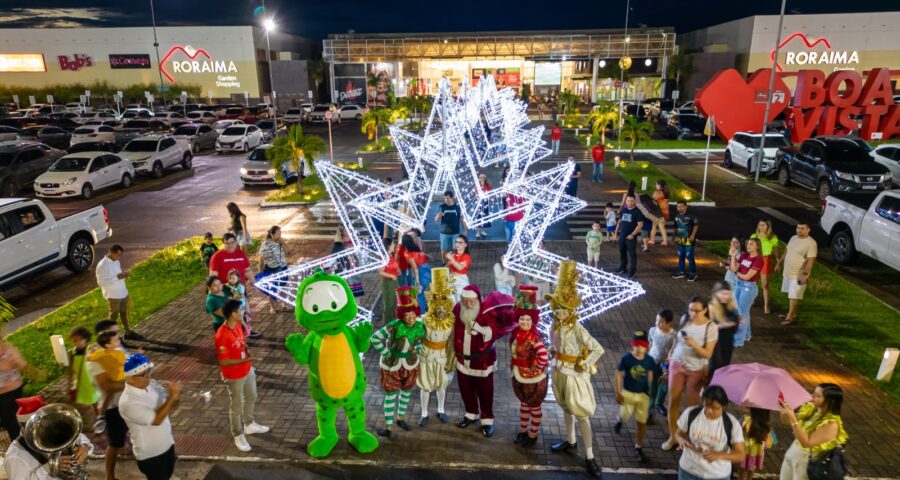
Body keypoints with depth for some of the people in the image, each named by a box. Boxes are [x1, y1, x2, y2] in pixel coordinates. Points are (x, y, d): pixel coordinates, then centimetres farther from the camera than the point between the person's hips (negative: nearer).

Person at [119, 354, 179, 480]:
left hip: (167, 446, 7)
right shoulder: (128, 402, -29)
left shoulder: (148, 385, -5)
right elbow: (156, 420, -31)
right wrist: (172, 396, -31)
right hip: (150, 454, -7)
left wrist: (174, 396, -15)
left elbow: (165, 406, 6)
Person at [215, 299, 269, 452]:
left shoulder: (238, 325, -5)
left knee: (251, 398, 25)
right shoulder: (222, 336, -30)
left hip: (247, 371, 8)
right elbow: (223, 362, -26)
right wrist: (244, 360, -33)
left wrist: (249, 356, 10)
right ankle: (238, 436, 30)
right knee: (236, 407, 11)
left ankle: (249, 425, 48)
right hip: (234, 377, -8)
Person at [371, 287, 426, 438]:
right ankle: (388, 427, 19)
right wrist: (386, 353, -16)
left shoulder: (420, 327, -15)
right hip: (392, 364, -4)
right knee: (391, 394, 7)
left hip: (410, 364, 4)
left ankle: (400, 418, 41)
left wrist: (417, 350, -1)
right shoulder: (394, 326, -28)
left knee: (406, 391, 19)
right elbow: (375, 338, -21)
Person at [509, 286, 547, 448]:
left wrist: (535, 369, -24)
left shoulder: (534, 337, -28)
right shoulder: (516, 332, -6)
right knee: (524, 404, 24)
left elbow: (543, 357, -38)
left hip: (533, 379, -7)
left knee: (534, 407, 15)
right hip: (519, 376, 7)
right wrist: (513, 367, 8)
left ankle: (533, 435, 32)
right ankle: (523, 430, 42)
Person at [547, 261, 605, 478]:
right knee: (566, 408, 22)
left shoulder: (578, 329, -24)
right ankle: (571, 442, 41)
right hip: (559, 371, 6)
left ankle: (589, 458, 10)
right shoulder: (554, 326, -5)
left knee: (581, 415, 1)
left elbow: (598, 350, -27)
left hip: (575, 374, -6)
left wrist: (584, 366, -20)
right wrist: (555, 363, 8)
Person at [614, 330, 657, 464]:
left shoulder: (649, 360, -10)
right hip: (627, 393, -1)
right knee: (625, 416, 11)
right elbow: (618, 375, -10)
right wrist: (618, 393, -10)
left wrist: (649, 391, 15)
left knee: (642, 421, 5)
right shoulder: (626, 358, -17)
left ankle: (639, 447, 21)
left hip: (643, 394, 2)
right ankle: (619, 420, 50)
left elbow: (650, 375, 7)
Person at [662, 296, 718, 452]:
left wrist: (694, 344, -33)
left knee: (692, 403, 10)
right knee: (673, 400, 8)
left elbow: (707, 354, -18)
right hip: (677, 365, 3)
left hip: (696, 370, -3)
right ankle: (672, 436, 22)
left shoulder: (711, 328, -17)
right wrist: (670, 356, 11)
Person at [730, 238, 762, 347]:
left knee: (742, 313, -1)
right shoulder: (744, 255, 4)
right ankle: (746, 335, 33)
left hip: (749, 287, -7)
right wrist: (732, 255, -10)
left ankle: (738, 340, 7)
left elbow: (747, 276, -18)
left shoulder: (758, 259, -16)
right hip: (739, 285, 7)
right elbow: (733, 269, -3)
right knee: (743, 311, 17)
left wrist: (738, 273, -1)